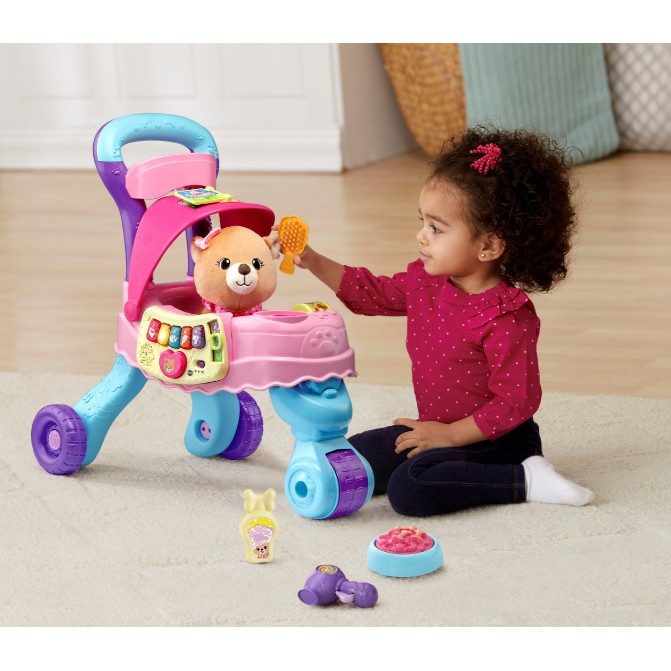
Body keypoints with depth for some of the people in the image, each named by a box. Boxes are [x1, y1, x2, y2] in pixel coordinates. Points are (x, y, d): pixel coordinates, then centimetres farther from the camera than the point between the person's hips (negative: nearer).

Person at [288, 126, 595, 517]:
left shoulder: (507, 318, -25)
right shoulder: (425, 283, 1)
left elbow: (516, 403, -23)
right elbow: (369, 293, 18)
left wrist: (449, 434, -20)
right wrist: (312, 262, 5)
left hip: (495, 440, -9)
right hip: (437, 428, 9)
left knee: (410, 487, -31)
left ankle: (525, 480, -18)